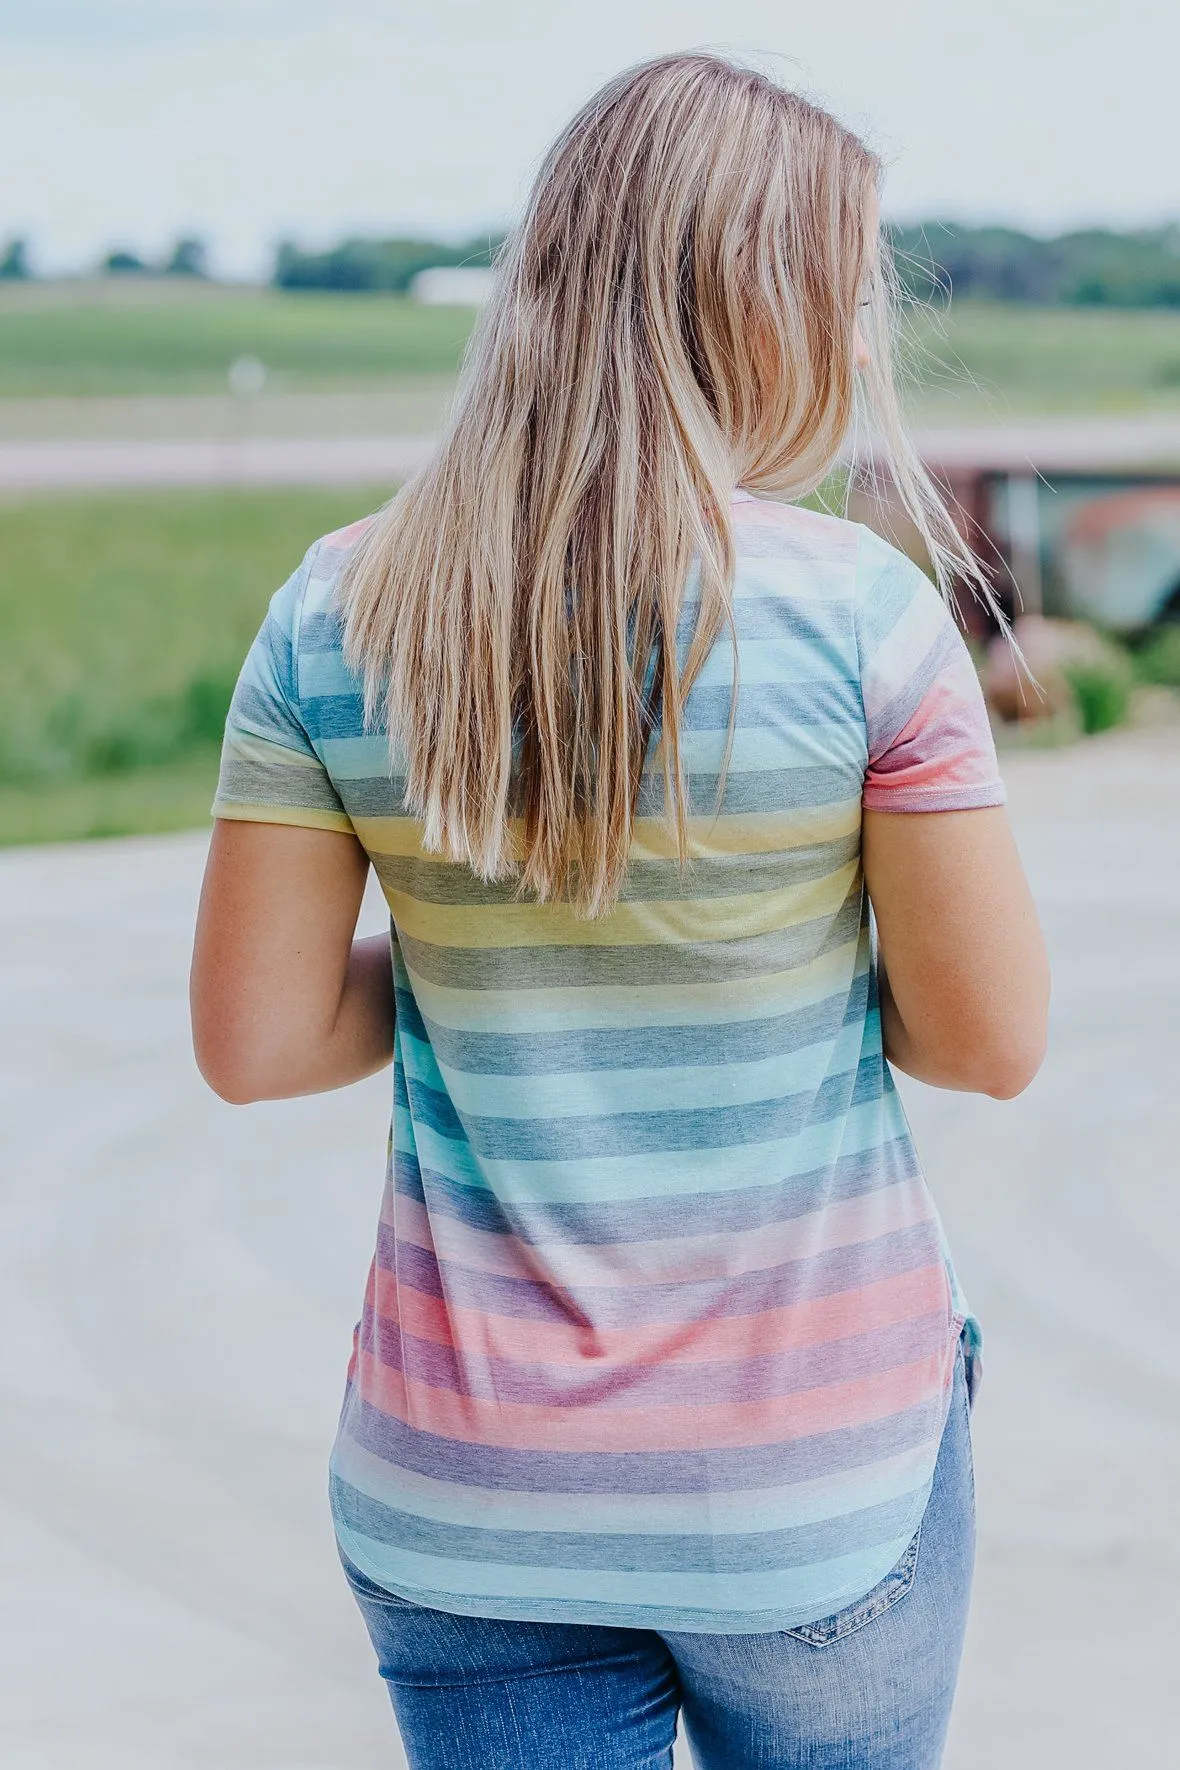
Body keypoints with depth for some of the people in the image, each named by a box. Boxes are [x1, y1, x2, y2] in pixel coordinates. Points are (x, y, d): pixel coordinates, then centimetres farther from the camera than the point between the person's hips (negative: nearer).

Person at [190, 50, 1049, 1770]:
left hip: (475, 1489, 2)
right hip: (818, 1465, -2)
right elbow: (992, 1037, -10)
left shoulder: (336, 614, -5)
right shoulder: (857, 606, -14)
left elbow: (253, 1038, -4)